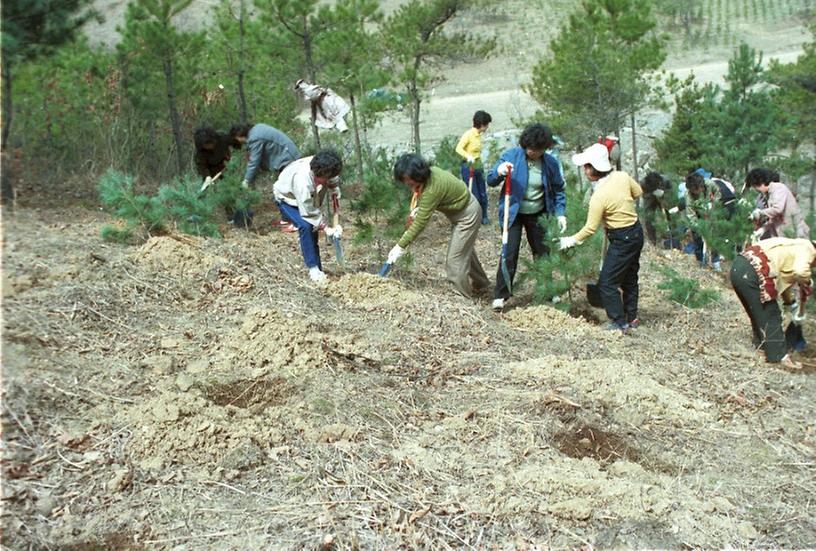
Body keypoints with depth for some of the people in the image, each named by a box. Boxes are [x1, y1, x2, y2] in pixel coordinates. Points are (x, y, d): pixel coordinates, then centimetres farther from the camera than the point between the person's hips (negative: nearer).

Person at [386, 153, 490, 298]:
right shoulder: (429, 172, -11)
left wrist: (400, 246, -29)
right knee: (465, 251, 25)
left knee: (455, 258, -4)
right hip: (462, 208, 10)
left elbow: (420, 222, -33)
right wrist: (419, 208, -7)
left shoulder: (432, 188, -37)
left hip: (467, 215, -10)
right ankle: (481, 284, 44)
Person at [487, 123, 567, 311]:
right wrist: (499, 172, -33)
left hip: (538, 215, 3)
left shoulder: (550, 163, -7)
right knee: (510, 253, -10)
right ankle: (500, 295, -2)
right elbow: (490, 181, -11)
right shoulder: (511, 155, -14)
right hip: (513, 213, -3)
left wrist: (560, 213, -6)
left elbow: (558, 190, 5)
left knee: (543, 253, 12)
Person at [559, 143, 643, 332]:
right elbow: (638, 191, 13)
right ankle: (631, 317, 34)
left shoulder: (599, 197, -25)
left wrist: (571, 240, -6)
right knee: (629, 277, 21)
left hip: (622, 240, -9)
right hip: (636, 233, 9)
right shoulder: (622, 177, -7)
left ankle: (619, 323, 4)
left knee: (607, 283, 0)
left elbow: (590, 228, -18)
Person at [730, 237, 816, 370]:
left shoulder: (794, 248, 30)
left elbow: (784, 280, 40)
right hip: (750, 273, -10)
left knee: (758, 313, 25)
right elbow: (800, 271, -20)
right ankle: (779, 356, 5)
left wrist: (793, 304, 47)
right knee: (770, 315, 1)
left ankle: (761, 343, 39)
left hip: (737, 268, 10)